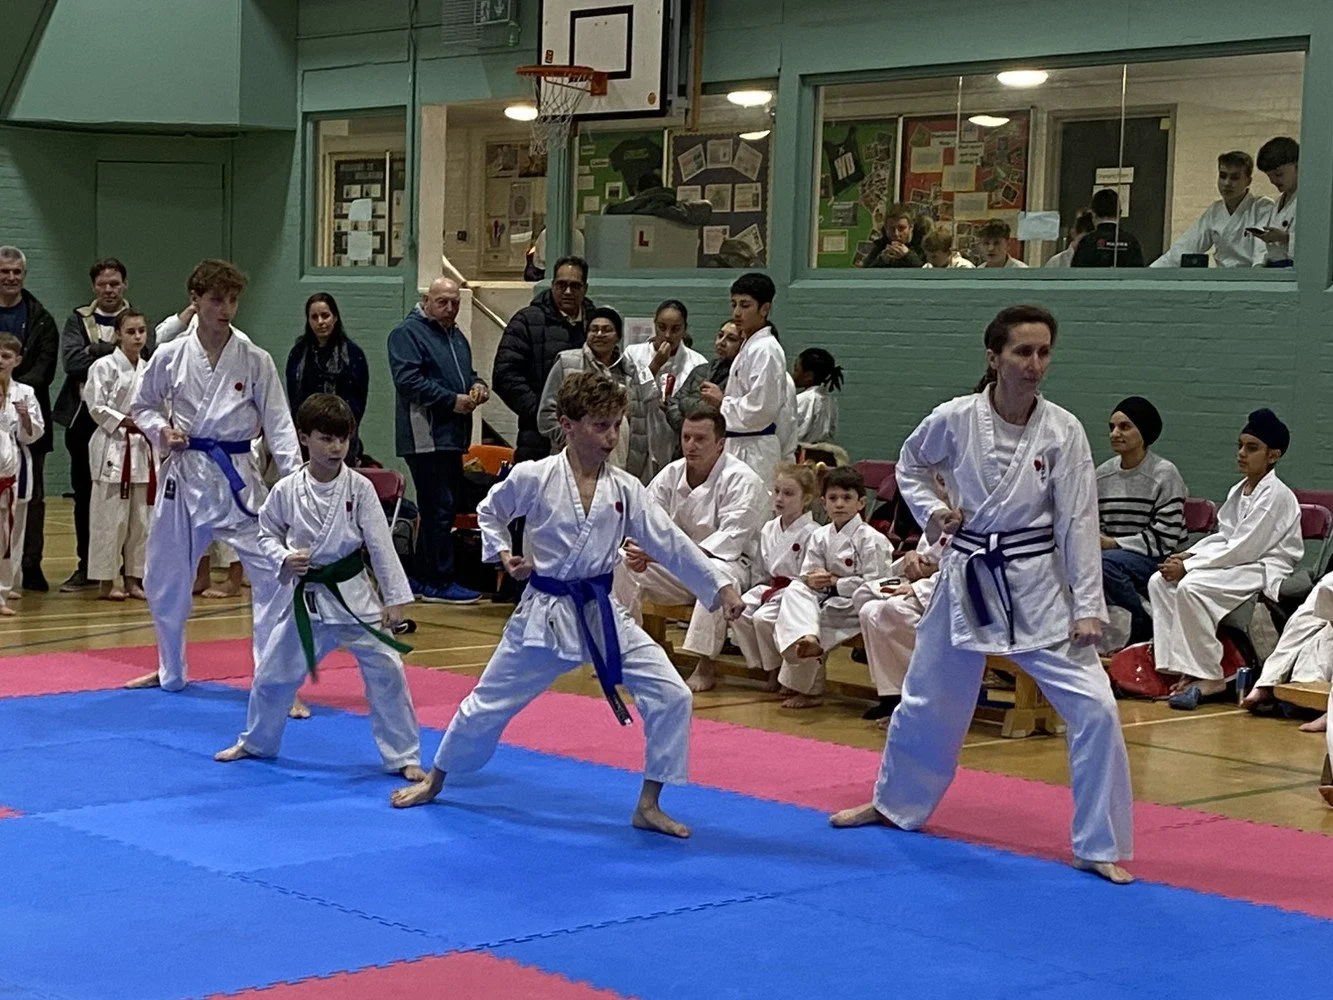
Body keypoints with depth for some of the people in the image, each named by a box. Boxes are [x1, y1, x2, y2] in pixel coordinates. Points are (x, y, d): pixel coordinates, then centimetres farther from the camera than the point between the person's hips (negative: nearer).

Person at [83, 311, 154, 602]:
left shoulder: (148, 370, 10)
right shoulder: (104, 367, -7)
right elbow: (97, 407, -10)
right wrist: (125, 422, -18)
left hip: (142, 447, 6)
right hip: (113, 447, -6)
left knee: (141, 519, 9)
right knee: (111, 518, -6)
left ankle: (134, 580, 17)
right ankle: (106, 582, 2)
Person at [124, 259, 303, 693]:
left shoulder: (255, 360, -4)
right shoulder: (170, 356, -2)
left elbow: (278, 422, -5)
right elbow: (141, 406, 12)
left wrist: (295, 474, -18)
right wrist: (161, 430, -9)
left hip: (236, 478, -2)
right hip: (183, 476, 2)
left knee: (271, 573, -12)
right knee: (164, 580, 14)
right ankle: (171, 671, 36)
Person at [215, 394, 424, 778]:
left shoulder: (359, 488, -10)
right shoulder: (287, 490, -7)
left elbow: (381, 545, -9)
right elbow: (267, 534, 7)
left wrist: (395, 598, -10)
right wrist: (284, 558, -14)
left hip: (352, 594, -1)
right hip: (302, 596, 2)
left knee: (385, 670, -7)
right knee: (272, 672, 13)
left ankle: (404, 756, 5)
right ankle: (255, 742, 39)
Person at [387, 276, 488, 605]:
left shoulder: (457, 337, 21)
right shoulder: (408, 333, -7)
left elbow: (468, 373, 30)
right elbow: (408, 381, -17)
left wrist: (478, 386, 6)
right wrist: (453, 400, -18)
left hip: (452, 437, 9)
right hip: (425, 436, -9)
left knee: (439, 509, 13)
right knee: (439, 509, -10)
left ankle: (423, 576, 21)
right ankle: (439, 582, -7)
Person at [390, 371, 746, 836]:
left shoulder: (624, 489, -4)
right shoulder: (533, 478, -11)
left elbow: (670, 542, -4)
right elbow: (490, 512, 7)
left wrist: (720, 588, -9)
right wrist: (502, 553, -8)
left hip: (602, 613, 3)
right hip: (544, 613, -2)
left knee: (671, 696, -10)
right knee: (488, 703, 8)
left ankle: (649, 806, 5)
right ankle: (434, 779, 35)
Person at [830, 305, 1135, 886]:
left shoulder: (1062, 431, -11)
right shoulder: (956, 419, -9)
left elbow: (1079, 522, -10)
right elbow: (911, 464, 13)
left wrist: (1087, 609, -13)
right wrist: (930, 511, -4)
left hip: (1038, 584, -1)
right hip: (967, 579, 2)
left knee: (1094, 708, -12)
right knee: (926, 699, 17)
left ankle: (1100, 847, 1)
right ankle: (896, 803, 44)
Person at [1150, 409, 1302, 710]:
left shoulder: (1275, 494, -15)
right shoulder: (1238, 491, 14)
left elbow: (1243, 549, -20)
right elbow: (1222, 536, 18)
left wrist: (1187, 567, -19)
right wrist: (1187, 555, -2)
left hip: (1267, 572, -9)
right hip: (1240, 566, 10)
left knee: (1191, 587, -30)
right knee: (1160, 581, -7)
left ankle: (1210, 677, -21)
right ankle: (1182, 668, -11)